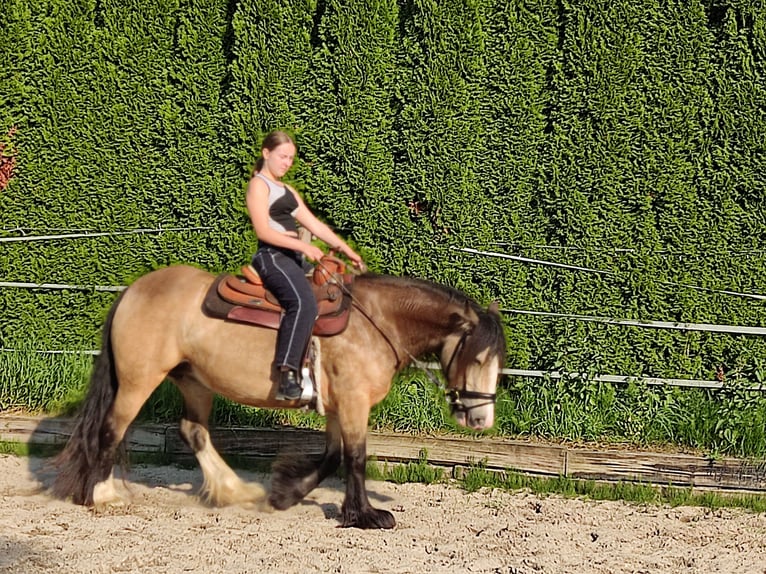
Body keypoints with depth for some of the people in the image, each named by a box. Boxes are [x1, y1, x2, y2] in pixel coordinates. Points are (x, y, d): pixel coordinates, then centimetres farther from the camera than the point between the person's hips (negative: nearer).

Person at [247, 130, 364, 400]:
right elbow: (263, 230, -14)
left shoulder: (287, 191, 25)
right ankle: (288, 375, -42)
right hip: (271, 256, -10)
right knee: (303, 302, -34)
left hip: (294, 258, 10)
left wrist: (344, 248, 8)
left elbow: (314, 224, 20)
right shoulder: (258, 185, -1)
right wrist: (302, 246, -22)